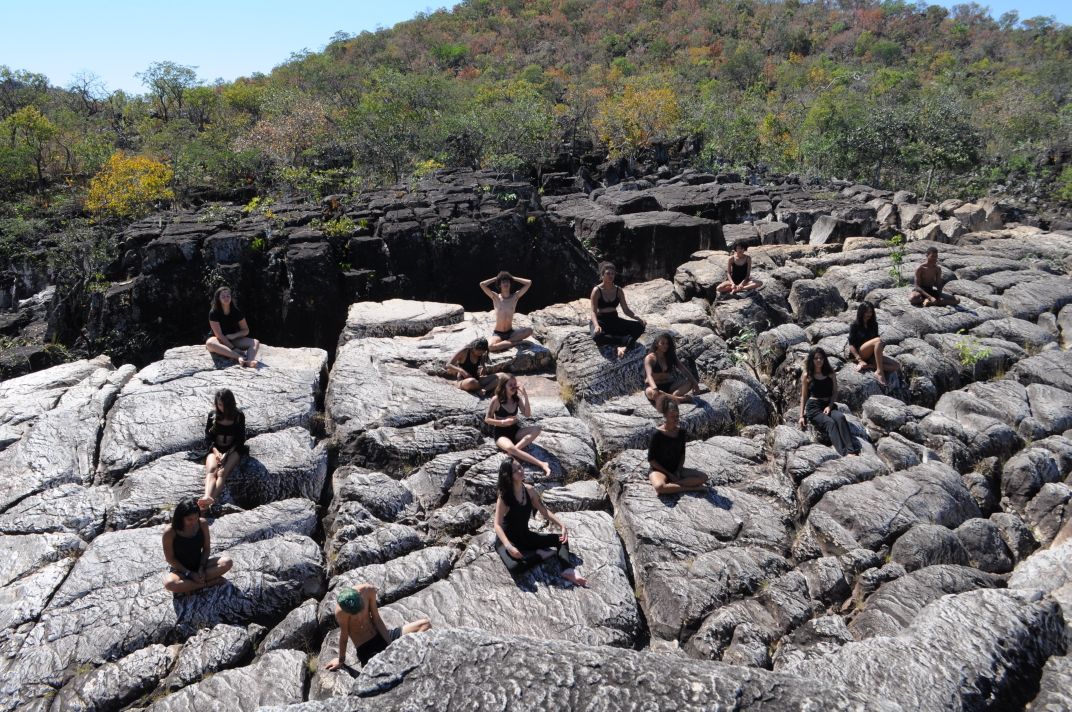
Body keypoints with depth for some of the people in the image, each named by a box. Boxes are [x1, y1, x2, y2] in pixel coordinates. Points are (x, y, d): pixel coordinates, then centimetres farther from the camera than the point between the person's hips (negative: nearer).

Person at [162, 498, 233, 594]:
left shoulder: (203, 524, -11)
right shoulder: (169, 533, -21)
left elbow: (206, 548, -1)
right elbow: (170, 558, -13)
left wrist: (201, 568, -15)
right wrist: (190, 574, -18)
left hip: (199, 564, 3)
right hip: (180, 569, -3)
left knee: (227, 562, -22)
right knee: (169, 584, -38)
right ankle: (207, 583, -19)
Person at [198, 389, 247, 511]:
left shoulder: (239, 416, 0)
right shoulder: (212, 415, 6)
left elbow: (241, 439, 0)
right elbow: (208, 436, 6)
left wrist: (226, 454, -13)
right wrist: (216, 452, -11)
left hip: (233, 450, -2)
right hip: (215, 449, 2)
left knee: (222, 473, -31)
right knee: (211, 470, -32)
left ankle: (212, 500, -56)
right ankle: (207, 497, -58)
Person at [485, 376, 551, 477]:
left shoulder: (517, 398, 3)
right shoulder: (496, 400, -9)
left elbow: (527, 414, -6)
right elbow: (487, 419, -5)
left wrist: (525, 396, -14)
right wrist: (504, 422, -18)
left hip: (515, 431, 5)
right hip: (501, 433, -5)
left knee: (536, 429, -23)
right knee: (510, 448, -40)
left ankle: (513, 451, -33)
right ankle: (541, 464, -43)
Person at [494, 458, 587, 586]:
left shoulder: (530, 490, -3)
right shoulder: (504, 497, -21)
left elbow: (544, 511, 3)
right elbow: (497, 525, -25)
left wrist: (562, 525, -12)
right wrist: (509, 547, -38)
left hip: (526, 536, 7)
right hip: (508, 540, -6)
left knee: (562, 539, -1)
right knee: (515, 566, -36)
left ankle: (569, 570, -20)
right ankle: (543, 554, -12)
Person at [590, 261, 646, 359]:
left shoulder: (618, 290, 4)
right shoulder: (597, 290, -8)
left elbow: (626, 310, 6)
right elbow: (593, 311, -15)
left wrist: (638, 318, -12)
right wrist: (596, 325, -35)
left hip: (615, 320, 5)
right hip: (601, 321, -5)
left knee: (640, 326, -17)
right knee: (597, 336, -41)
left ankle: (624, 347, -34)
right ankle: (626, 341, -26)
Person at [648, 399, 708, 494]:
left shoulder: (681, 433, 2)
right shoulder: (658, 434, -14)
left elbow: (682, 454, 12)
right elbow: (651, 460, -12)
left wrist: (678, 471, -6)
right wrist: (669, 474, -14)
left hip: (676, 470, 6)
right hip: (659, 470, -6)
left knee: (703, 477, -14)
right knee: (659, 487, -40)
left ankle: (670, 486, -20)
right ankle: (691, 488, -22)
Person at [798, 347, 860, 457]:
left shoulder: (830, 374, 13)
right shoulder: (807, 376, 8)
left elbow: (835, 392, 12)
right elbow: (803, 396, 11)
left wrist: (829, 406, -7)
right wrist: (801, 416, 5)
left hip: (829, 405, 2)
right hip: (813, 407, -2)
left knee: (840, 417, -31)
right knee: (830, 422, -31)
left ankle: (851, 450, -44)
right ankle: (844, 452, -46)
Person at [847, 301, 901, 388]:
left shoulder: (874, 324, 14)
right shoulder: (854, 326, -2)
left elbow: (876, 345, 18)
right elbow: (851, 345, -9)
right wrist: (860, 360, -20)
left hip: (871, 356, 6)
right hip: (859, 354, -6)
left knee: (896, 366, -15)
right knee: (878, 340, -33)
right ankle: (879, 372, -38)